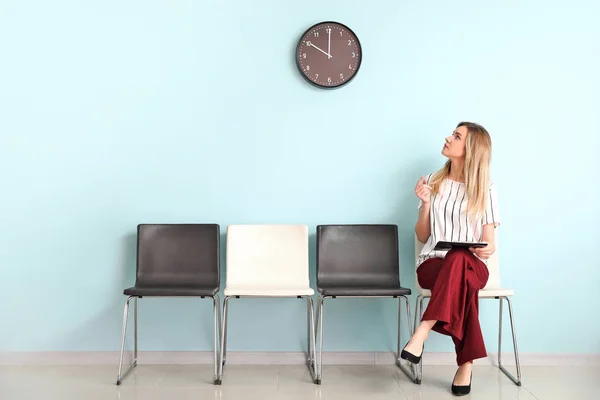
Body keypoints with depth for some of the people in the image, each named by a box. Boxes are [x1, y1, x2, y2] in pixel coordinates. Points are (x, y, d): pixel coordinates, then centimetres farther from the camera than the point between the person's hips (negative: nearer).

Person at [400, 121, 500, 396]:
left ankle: (422, 334, -44)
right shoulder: (433, 182, 10)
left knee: (458, 258, -40)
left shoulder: (485, 188, 4)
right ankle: (465, 365, -34)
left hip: (472, 265, -1)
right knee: (461, 282, -37)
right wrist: (425, 203, -6)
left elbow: (490, 243, 4)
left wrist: (487, 249, -21)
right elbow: (422, 237, 10)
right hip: (433, 263, 1)